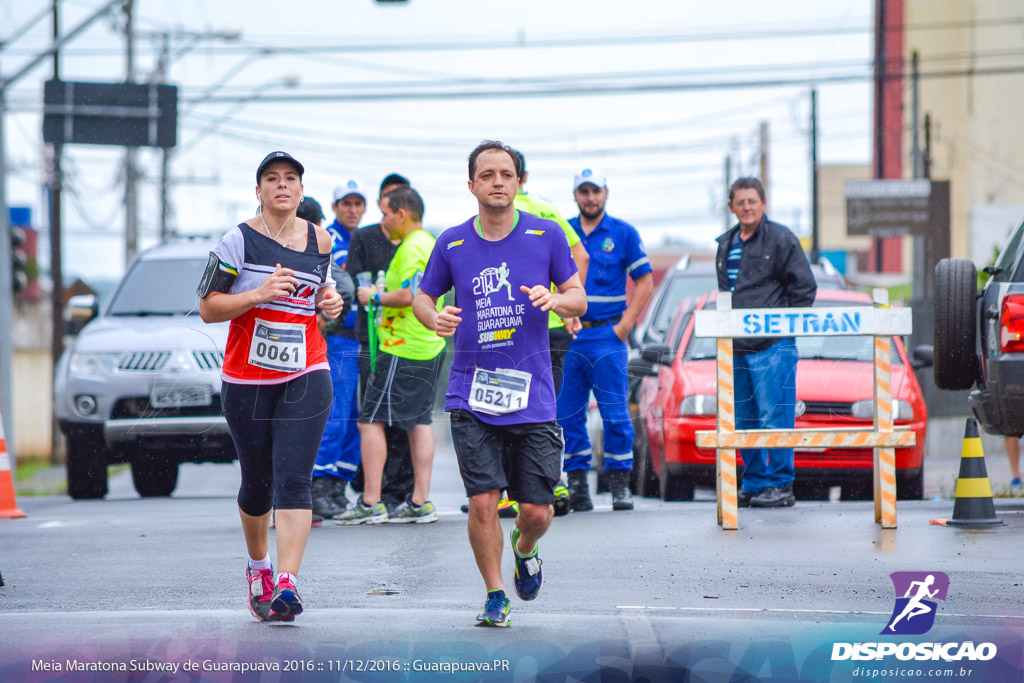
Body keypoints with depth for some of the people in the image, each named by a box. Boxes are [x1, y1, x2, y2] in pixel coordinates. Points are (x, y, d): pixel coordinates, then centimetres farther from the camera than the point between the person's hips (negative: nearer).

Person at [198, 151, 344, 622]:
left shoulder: (319, 241, 8)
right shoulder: (239, 241, -3)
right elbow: (207, 308, -5)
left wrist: (330, 302, 3)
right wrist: (259, 294, -17)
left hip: (305, 378, 1)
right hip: (246, 381, -1)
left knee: (293, 480, -13)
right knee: (256, 483, 10)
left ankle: (286, 583, -21)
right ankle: (258, 566, 37)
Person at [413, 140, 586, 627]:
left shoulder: (546, 235, 2)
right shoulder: (452, 243, 4)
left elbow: (578, 299, 7)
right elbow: (423, 297, 15)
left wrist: (556, 300, -17)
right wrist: (435, 318, -8)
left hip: (532, 395, 0)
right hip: (471, 394, 0)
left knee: (535, 510, 1)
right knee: (482, 501, -10)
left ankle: (525, 549, 36)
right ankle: (495, 597, 8)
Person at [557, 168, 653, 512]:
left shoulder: (624, 234, 5)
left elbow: (644, 281, 5)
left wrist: (625, 324, -4)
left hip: (607, 336, -2)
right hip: (567, 337, 2)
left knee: (615, 413, -4)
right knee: (568, 415, 2)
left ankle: (619, 482, 1)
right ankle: (576, 481, 9)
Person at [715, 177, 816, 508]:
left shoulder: (781, 239, -2)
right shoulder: (726, 244, 17)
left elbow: (804, 287, -4)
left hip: (773, 346, -7)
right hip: (736, 346, 7)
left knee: (774, 416, -9)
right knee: (744, 419, 9)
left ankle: (780, 484, -4)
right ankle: (753, 483, 16)